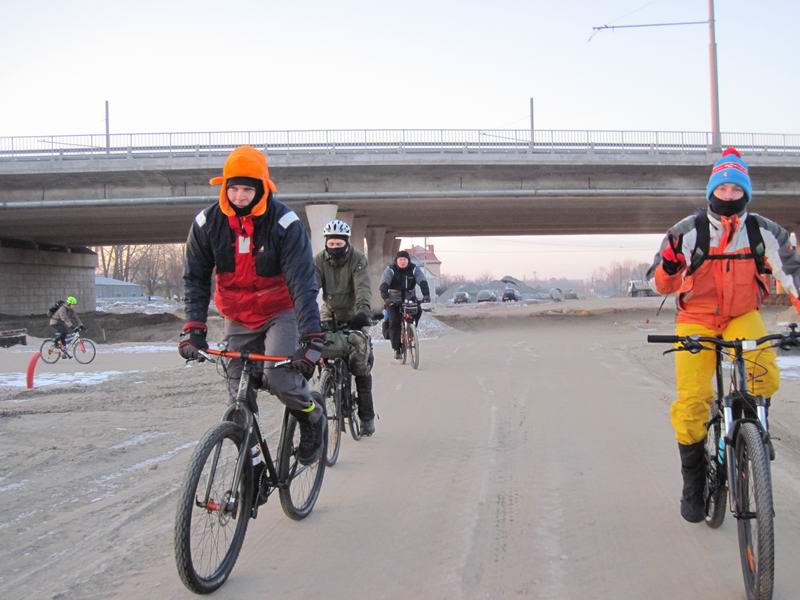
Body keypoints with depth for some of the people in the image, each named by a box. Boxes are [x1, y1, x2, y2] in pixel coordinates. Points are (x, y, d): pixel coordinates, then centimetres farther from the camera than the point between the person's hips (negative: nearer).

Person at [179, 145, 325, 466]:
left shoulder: (285, 223, -20)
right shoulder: (207, 222, -10)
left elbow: (302, 282, -24)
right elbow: (195, 279, -4)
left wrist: (312, 337, -33)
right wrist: (193, 328, -16)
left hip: (281, 313, -3)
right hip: (238, 319, 4)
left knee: (281, 379, -24)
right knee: (240, 399, 2)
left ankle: (313, 418, 7)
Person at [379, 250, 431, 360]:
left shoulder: (414, 269, -7)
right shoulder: (390, 270, -12)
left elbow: (423, 282, -19)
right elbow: (384, 285, -24)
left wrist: (426, 295, -37)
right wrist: (385, 298, -42)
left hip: (409, 298, 2)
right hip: (394, 299, -2)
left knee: (418, 310, -26)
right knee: (394, 323, -13)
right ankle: (397, 349, -5)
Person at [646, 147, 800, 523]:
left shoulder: (764, 232, -5)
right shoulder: (688, 232, -9)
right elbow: (661, 286, -5)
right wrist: (669, 266, -27)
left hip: (743, 317, 1)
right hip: (696, 320, -1)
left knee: (764, 376, -29)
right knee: (691, 402, -12)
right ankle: (693, 484, 8)